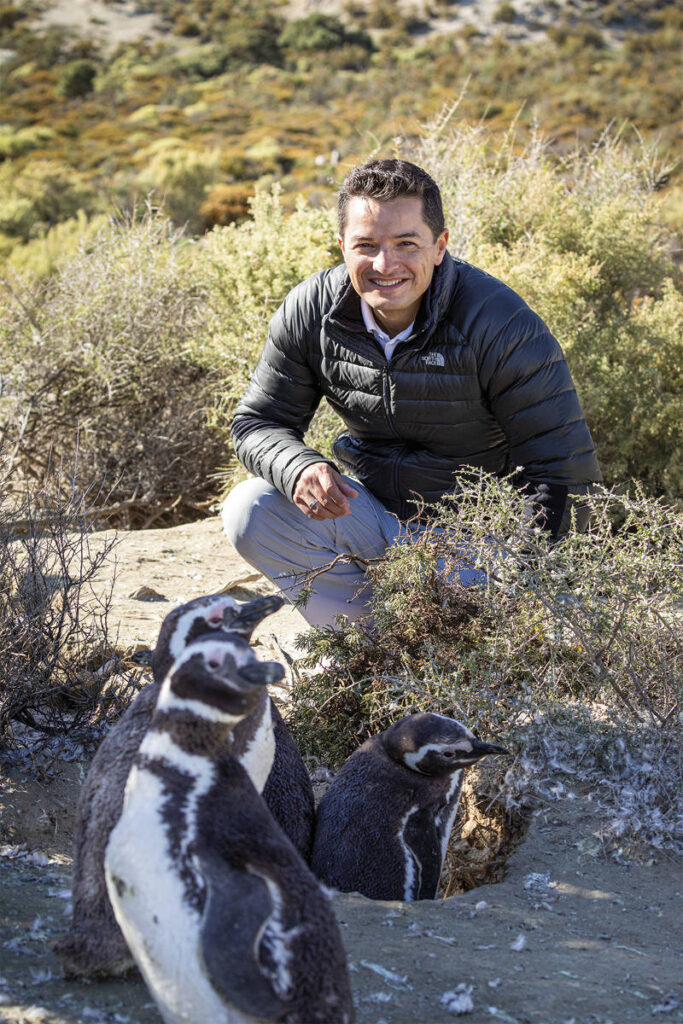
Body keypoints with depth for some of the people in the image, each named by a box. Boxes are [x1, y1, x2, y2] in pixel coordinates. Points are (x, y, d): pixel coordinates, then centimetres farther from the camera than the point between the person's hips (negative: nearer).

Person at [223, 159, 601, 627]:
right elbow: (259, 422, 2)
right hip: (371, 512, 5)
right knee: (249, 510, -17)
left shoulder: (501, 325, -21)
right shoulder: (310, 311, -8)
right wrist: (298, 468, -23)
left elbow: (566, 471, -19)